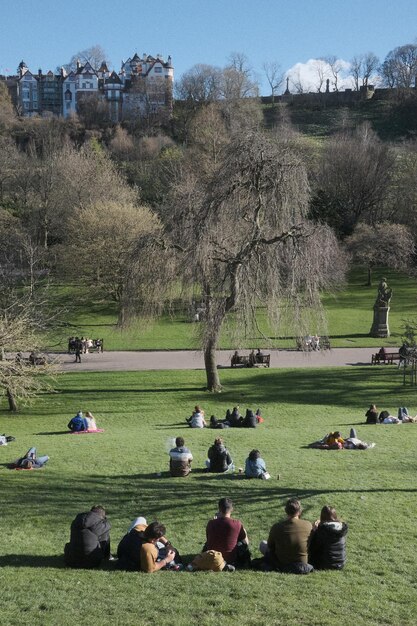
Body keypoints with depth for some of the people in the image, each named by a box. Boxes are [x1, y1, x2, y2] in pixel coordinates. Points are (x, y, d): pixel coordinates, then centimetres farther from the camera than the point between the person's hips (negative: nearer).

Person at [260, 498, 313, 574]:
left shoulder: (276, 527, -18)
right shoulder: (308, 525, -16)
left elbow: (270, 547, -1)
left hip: (282, 566, -1)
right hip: (302, 566, 1)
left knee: (263, 544, 20)